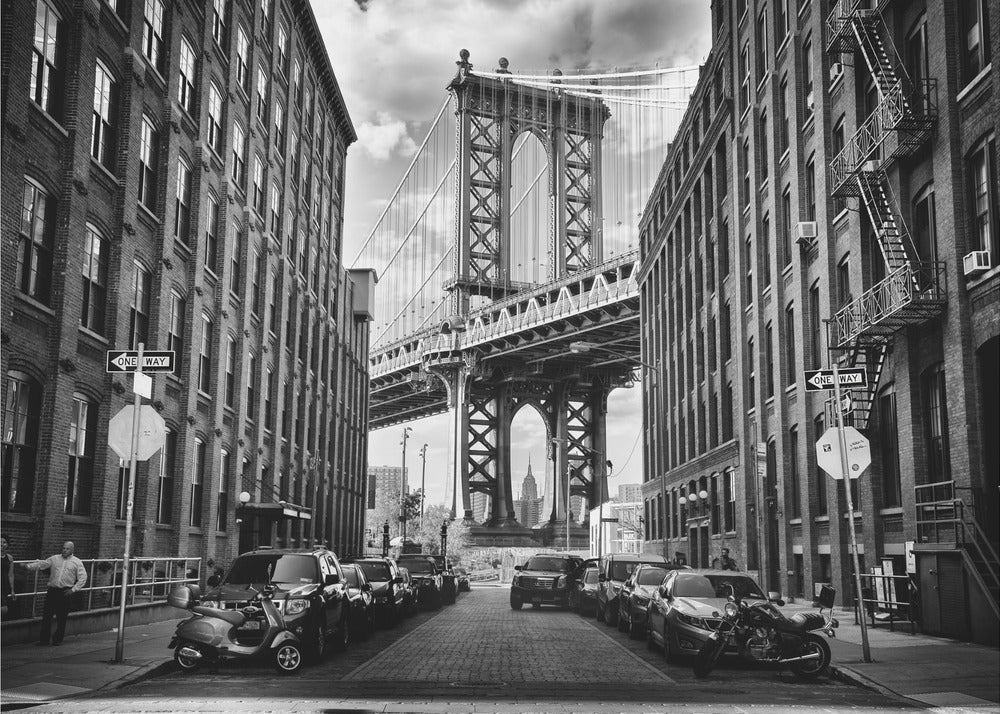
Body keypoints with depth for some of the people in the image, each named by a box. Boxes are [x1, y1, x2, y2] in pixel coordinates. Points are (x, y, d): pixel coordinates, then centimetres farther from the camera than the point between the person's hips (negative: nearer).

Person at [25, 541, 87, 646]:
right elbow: (41, 564, 3)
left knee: (61, 618, 5)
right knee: (46, 615, 1)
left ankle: (58, 639, 19)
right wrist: (29, 566, -12)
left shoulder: (77, 562, 2)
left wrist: (73, 589, -7)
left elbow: (83, 578, 1)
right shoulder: (54, 559, 9)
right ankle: (43, 639, 9)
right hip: (52, 590, 2)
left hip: (65, 592, -2)